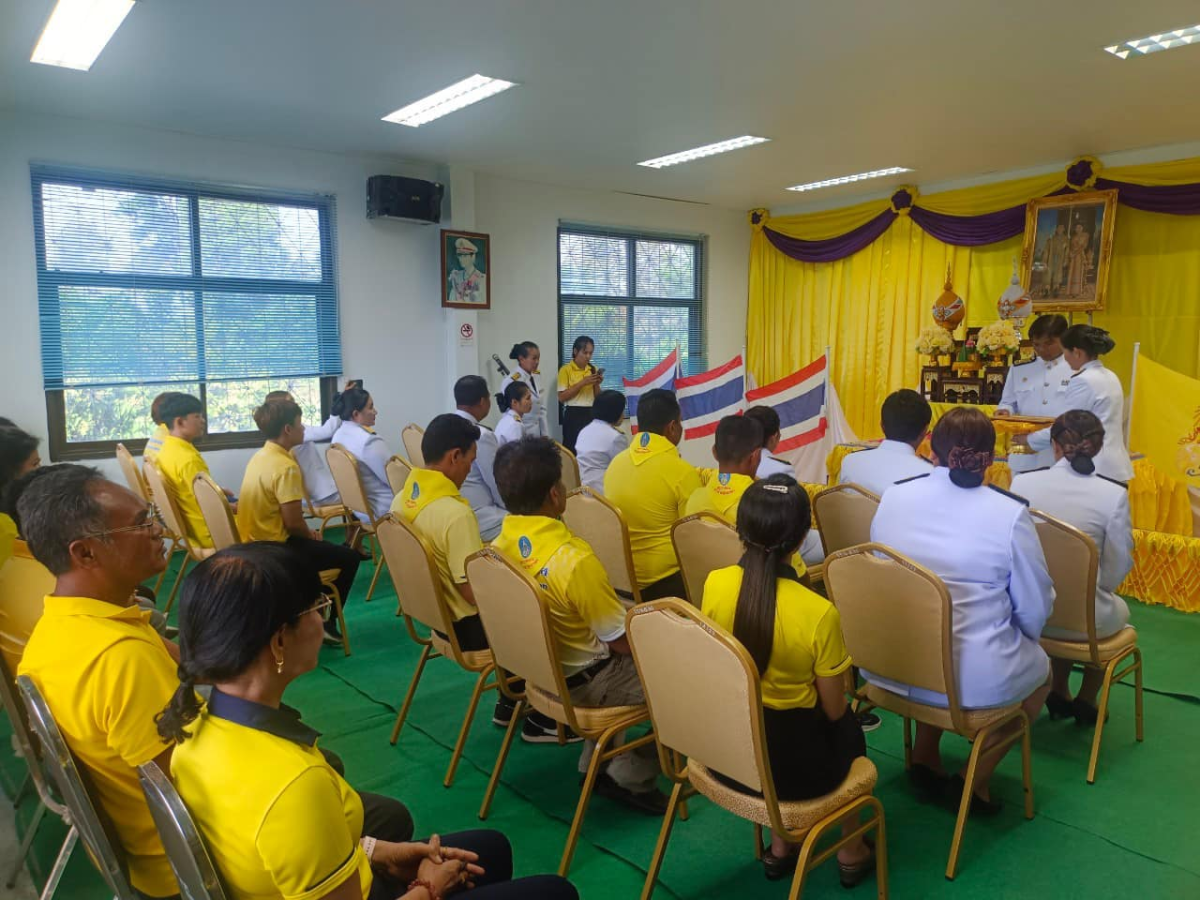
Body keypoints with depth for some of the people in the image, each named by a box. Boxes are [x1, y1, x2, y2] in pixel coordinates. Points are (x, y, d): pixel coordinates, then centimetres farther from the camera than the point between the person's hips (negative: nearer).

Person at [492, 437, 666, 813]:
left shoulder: (498, 547, -9)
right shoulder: (574, 560, -32)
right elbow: (623, 641, -21)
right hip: (581, 683, -8)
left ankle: (595, 763, 29)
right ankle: (630, 778, 10)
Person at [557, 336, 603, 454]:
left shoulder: (593, 370, 11)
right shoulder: (566, 370, -4)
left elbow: (598, 398, 14)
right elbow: (561, 397, -11)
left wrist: (596, 384, -6)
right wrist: (582, 383, -16)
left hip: (591, 414, 5)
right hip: (573, 415, -5)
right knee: (572, 448, -5)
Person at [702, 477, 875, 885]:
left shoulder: (714, 584, -15)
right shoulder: (818, 613, -26)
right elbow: (833, 710, -10)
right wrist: (843, 704, 13)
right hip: (793, 766, -3)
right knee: (848, 730, 31)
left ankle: (780, 844, 38)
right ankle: (851, 849, 44)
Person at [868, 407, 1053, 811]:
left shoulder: (894, 496, -3)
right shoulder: (1010, 513, -13)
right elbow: (1035, 609, -5)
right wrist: (1020, 638, 18)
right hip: (976, 680, -3)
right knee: (1041, 670, 27)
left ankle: (924, 757, 31)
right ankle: (974, 781, 22)